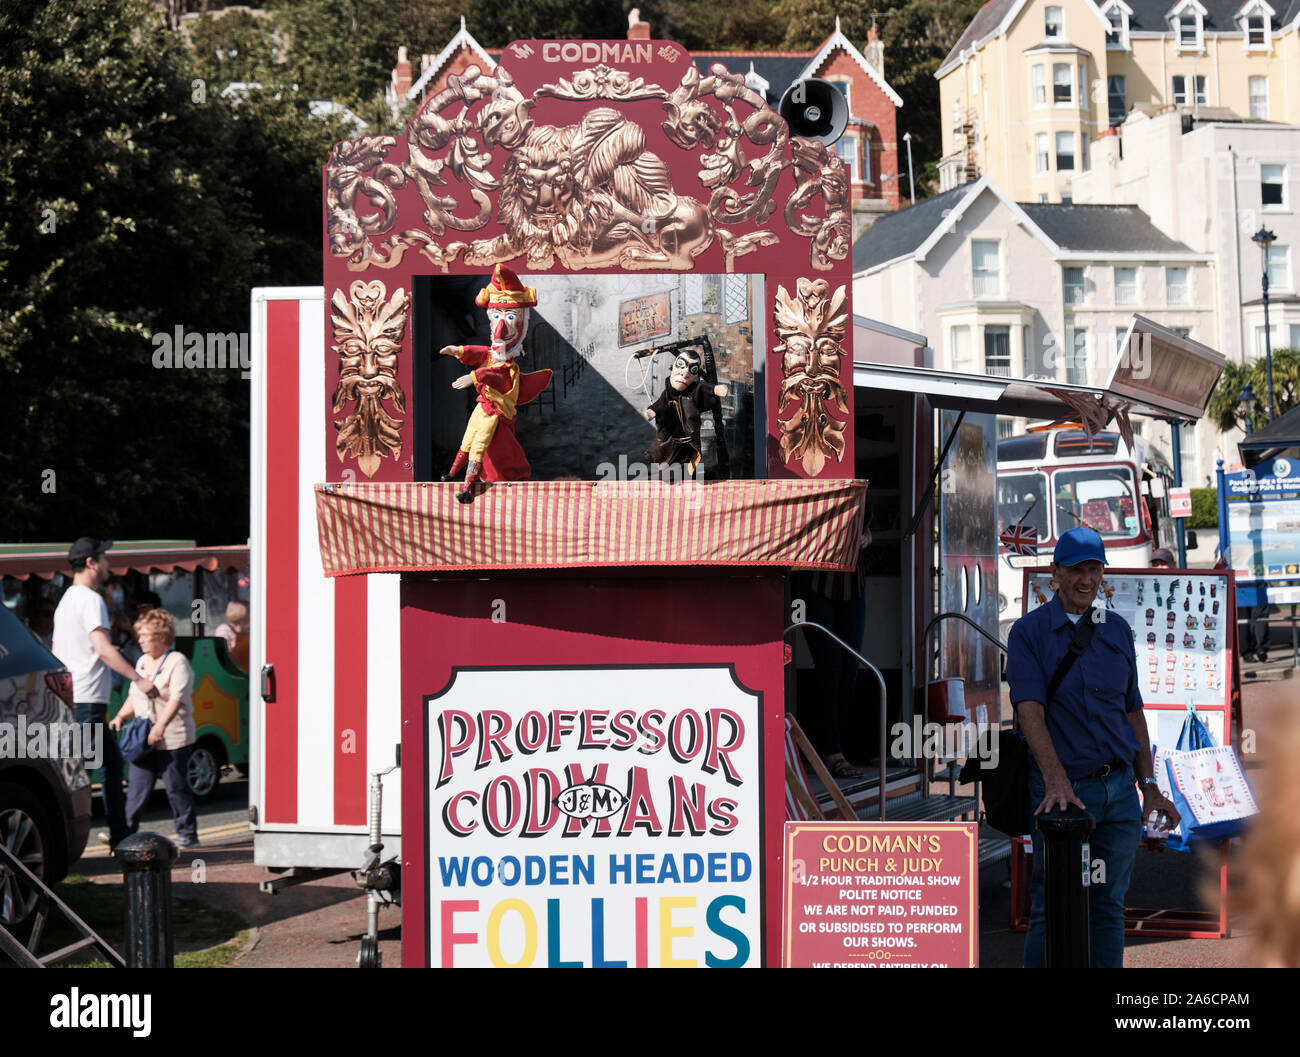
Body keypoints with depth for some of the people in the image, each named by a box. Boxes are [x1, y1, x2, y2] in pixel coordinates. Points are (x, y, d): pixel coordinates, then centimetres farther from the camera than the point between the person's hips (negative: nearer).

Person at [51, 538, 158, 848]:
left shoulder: (67, 599, 20)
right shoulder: (91, 599, -11)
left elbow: (55, 652, 23)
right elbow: (103, 648, -21)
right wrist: (138, 679, -21)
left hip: (70, 697, 10)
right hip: (87, 700, -10)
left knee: (112, 760, 16)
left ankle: (119, 833, 20)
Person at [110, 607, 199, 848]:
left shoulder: (178, 663, -7)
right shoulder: (142, 662, 17)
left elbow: (177, 699, -17)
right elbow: (134, 696, 23)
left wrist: (160, 726, -27)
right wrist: (120, 716, 5)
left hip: (172, 738, -7)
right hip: (144, 739, 7)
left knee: (176, 787, -1)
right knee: (137, 786, 2)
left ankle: (187, 833, 8)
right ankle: (126, 832, 3)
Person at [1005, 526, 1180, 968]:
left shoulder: (1118, 630, 11)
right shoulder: (1028, 632, -4)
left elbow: (1133, 712, 15)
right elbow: (1030, 708, -15)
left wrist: (1149, 785, 9)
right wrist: (1056, 780, -28)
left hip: (1119, 788, 4)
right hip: (1062, 790, -4)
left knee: (1109, 906, 10)